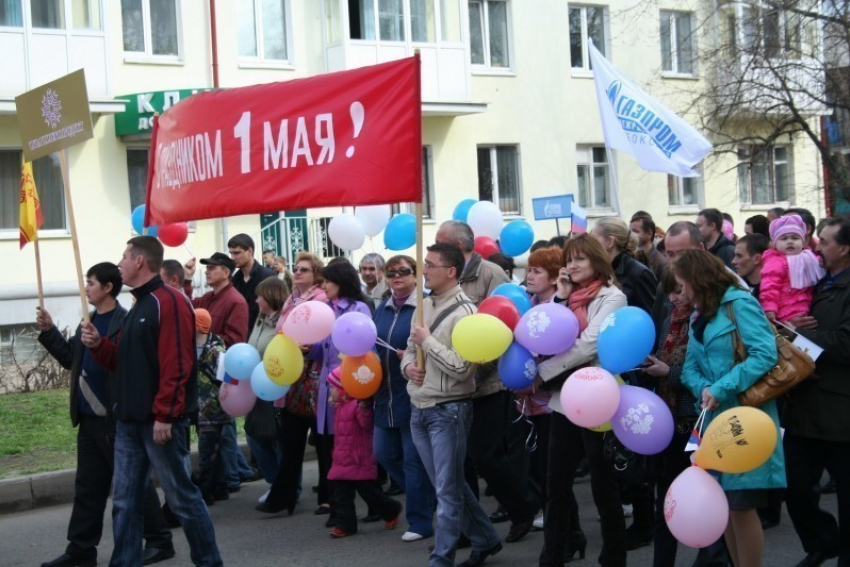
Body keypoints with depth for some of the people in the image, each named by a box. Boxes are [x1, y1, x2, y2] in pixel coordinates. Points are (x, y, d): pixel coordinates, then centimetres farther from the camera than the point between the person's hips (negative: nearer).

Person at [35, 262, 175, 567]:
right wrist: (49, 332, 11)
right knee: (88, 486, 12)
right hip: (90, 418, 8)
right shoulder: (89, 322, 13)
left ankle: (159, 541, 13)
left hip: (118, 419, -8)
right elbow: (72, 359, 19)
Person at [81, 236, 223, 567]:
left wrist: (164, 415, -23)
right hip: (129, 421, 9)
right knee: (125, 501, 9)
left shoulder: (169, 302, -13)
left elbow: (176, 364, -20)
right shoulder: (138, 306, 17)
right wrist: (99, 345, 3)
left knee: (181, 496, 0)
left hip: (159, 421, -9)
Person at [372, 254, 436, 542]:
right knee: (384, 454, 13)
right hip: (385, 394, 8)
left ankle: (420, 521, 10)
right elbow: (372, 346, 22)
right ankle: (426, 497, 33)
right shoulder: (382, 310, 14)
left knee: (414, 459, -2)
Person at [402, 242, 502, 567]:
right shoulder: (424, 307, 10)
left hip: (448, 410, -8)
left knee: (448, 490, 2)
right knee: (450, 485, 17)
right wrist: (408, 366, -2)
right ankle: (485, 539, 31)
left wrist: (428, 341, -16)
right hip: (418, 409, 8)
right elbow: (409, 349, 20)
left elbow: (462, 368, -22)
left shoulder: (464, 312, -14)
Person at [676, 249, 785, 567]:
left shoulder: (739, 303, -9)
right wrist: (703, 389, -11)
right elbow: (690, 367, 12)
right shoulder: (699, 316, 18)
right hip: (714, 418, 8)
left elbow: (765, 355, -19)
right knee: (724, 504, 10)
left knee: (741, 505, -6)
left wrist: (721, 389, -23)